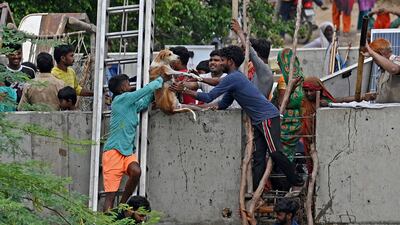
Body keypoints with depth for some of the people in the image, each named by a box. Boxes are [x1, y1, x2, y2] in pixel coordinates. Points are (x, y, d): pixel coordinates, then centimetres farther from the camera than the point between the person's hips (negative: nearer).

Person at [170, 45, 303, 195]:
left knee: (275, 152, -13)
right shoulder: (234, 78, 20)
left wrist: (184, 91, -10)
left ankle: (297, 183, -6)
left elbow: (209, 97, -16)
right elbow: (224, 104, 20)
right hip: (258, 120, 10)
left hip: (267, 117, -10)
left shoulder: (232, 78, -14)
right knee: (258, 157, 3)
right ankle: (255, 191, -2)